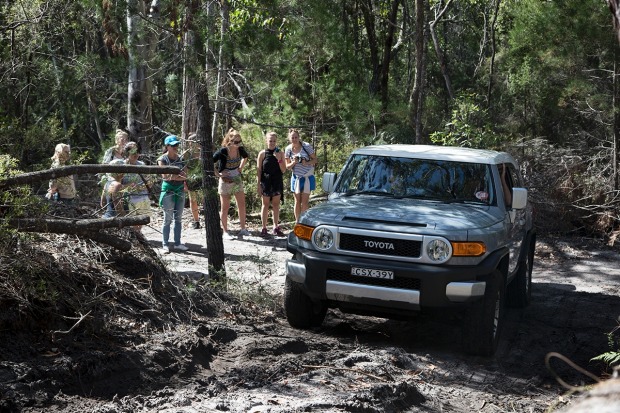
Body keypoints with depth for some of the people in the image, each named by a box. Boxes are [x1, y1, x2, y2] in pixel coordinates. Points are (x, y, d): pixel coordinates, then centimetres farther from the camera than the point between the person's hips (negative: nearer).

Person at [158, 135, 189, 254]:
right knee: (168, 219, -3)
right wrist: (179, 175, -15)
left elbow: (184, 176, 1)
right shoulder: (162, 159, -4)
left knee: (178, 218, 8)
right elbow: (164, 175, -15)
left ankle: (177, 243, 15)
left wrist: (173, 176, -15)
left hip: (180, 190, 5)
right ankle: (165, 245, 2)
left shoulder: (181, 159, 9)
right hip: (168, 190, -5)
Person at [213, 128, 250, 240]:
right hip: (225, 181, -5)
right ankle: (225, 231, 14)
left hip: (237, 180, 5)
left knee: (242, 205, 5)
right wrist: (218, 174, -16)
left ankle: (243, 229, 16)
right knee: (225, 208, 5)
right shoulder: (222, 151, -21)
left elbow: (245, 157, 19)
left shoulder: (240, 149, -6)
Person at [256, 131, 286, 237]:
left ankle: (276, 227, 15)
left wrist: (279, 159, -14)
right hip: (266, 182, -2)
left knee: (276, 205, 8)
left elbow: (283, 170, 1)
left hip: (277, 182, 2)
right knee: (265, 205, 4)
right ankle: (264, 228, 9)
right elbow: (259, 170, 0)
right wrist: (259, 185, -5)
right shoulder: (262, 153, -1)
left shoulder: (280, 153, 4)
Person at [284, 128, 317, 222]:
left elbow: (315, 160, -5)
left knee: (304, 202, -5)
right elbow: (287, 166, 4)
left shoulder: (306, 146, -11)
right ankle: (297, 222, 12)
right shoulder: (288, 149, -2)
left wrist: (307, 163, -24)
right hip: (296, 177, 3)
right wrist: (293, 162, -18)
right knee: (297, 201, 6)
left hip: (307, 177, -3)